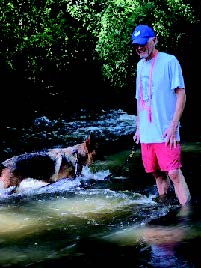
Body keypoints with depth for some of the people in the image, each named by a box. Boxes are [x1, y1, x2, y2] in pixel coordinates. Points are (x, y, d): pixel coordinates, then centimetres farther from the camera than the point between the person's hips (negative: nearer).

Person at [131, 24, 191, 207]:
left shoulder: (169, 61, -5)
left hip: (166, 132, -6)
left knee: (174, 173, -11)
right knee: (158, 174, 12)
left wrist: (173, 125, -15)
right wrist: (138, 128, 18)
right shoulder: (140, 65, 14)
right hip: (146, 133, 6)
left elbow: (181, 94, -8)